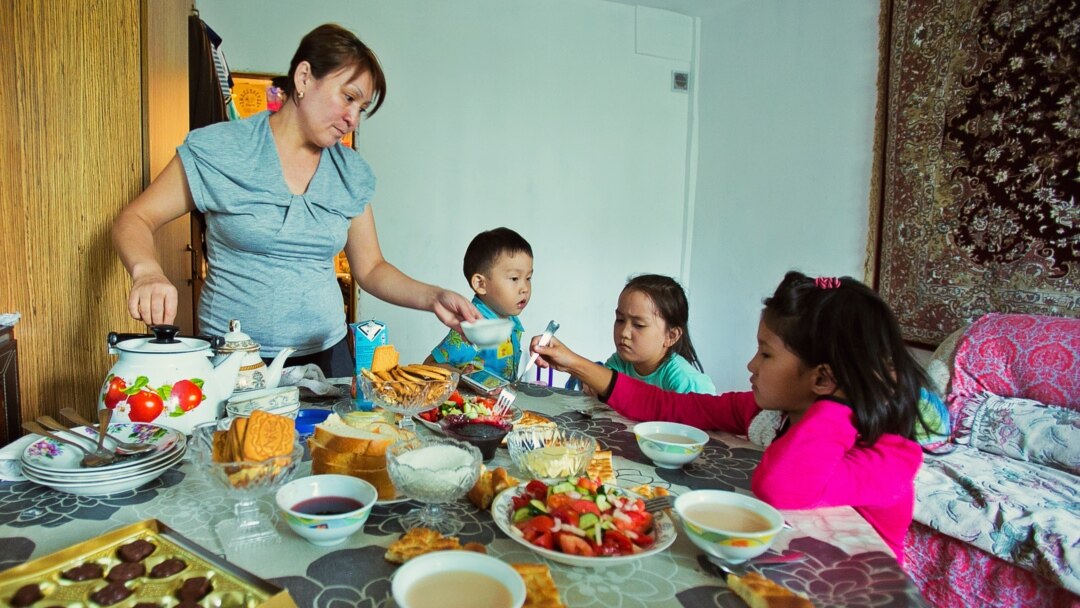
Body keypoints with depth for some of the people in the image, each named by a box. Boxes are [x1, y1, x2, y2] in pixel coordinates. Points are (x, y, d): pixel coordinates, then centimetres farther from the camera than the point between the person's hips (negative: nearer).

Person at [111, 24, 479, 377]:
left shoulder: (351, 173, 3)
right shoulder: (218, 151, -8)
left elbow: (370, 268, 7)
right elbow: (133, 221, -4)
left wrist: (433, 298, -10)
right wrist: (148, 272, -26)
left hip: (326, 354, 4)